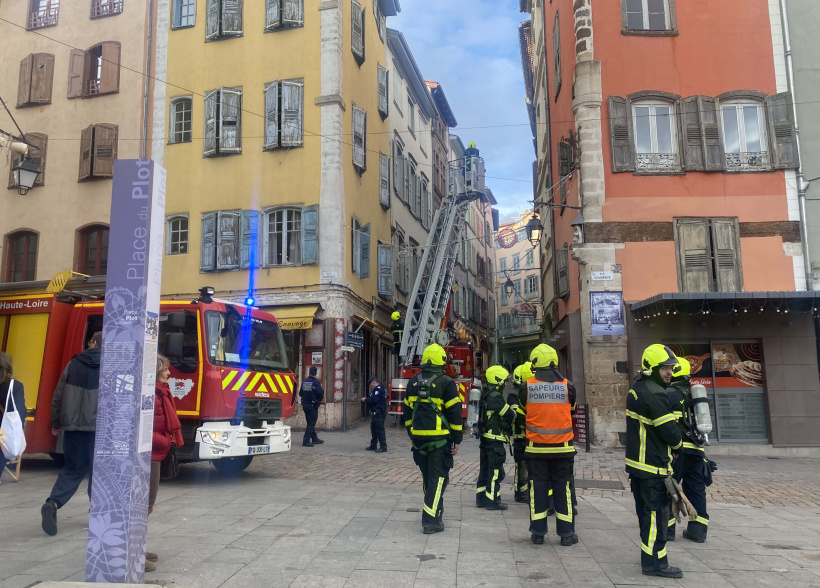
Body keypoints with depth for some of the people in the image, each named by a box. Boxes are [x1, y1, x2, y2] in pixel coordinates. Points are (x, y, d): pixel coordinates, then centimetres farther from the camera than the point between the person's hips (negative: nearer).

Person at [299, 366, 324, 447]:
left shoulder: (304, 382, 5)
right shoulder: (315, 382, -14)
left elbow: (300, 393, 8)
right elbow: (320, 393, -21)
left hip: (305, 405, 7)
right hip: (313, 405, -7)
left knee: (310, 423, 16)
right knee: (311, 423, -3)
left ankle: (315, 439, 27)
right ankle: (306, 441, -7)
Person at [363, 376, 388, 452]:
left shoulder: (379, 389, -15)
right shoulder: (377, 389, 20)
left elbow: (373, 400, -21)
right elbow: (372, 398, 22)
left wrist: (365, 400, -7)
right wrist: (366, 399, 7)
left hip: (379, 413, -11)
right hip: (376, 413, 11)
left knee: (379, 430, -10)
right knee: (373, 429, 16)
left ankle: (383, 447, -8)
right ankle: (373, 445, 23)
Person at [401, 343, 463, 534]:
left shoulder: (413, 382, 7)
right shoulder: (446, 383, -9)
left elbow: (407, 412, 14)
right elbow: (454, 413, -10)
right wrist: (457, 440, -3)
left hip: (419, 437, 5)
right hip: (439, 438, -5)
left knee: (427, 476, 19)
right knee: (438, 477, 0)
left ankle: (434, 509, 33)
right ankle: (431, 521, -3)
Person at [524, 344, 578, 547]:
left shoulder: (527, 387, -8)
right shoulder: (567, 386, -6)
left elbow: (522, 413, 4)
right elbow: (571, 409, 9)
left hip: (536, 447, 0)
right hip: (562, 447, 0)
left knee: (538, 487, 9)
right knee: (563, 488, 10)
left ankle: (538, 533, 15)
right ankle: (566, 533, 16)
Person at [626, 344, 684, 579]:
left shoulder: (636, 390, 10)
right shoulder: (654, 395, -21)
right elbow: (670, 431, -17)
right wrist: (678, 444, 4)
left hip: (637, 462, 10)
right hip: (652, 465, -10)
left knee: (646, 511, 19)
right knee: (656, 512, -3)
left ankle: (649, 555, 30)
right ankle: (654, 563, 3)